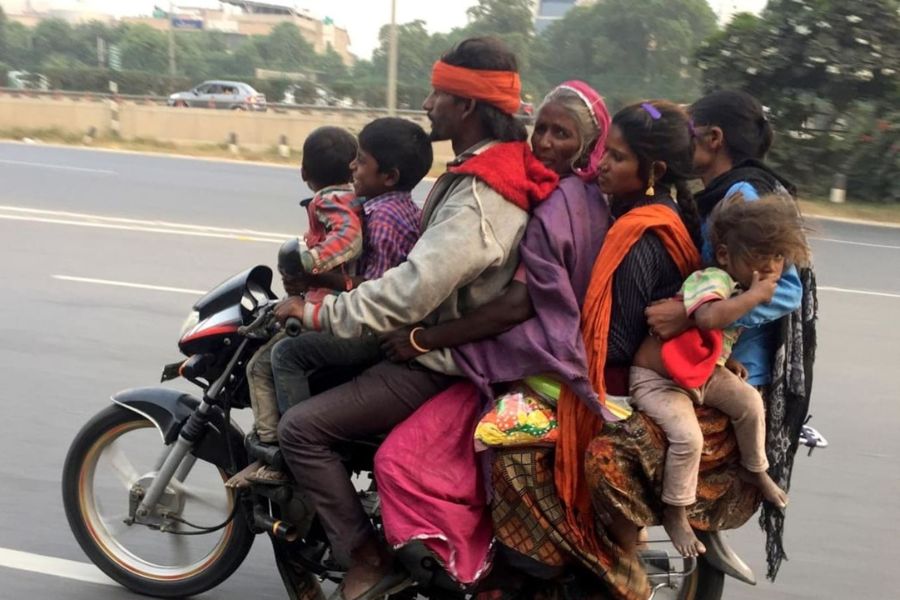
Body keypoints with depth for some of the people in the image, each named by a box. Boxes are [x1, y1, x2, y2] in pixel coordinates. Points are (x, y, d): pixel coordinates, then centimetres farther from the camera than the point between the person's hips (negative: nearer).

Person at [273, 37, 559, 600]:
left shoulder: (480, 195, -26)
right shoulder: (491, 166, 7)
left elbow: (413, 291, -33)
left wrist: (321, 312, -23)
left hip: (439, 361, -10)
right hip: (442, 335, 10)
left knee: (301, 427, -15)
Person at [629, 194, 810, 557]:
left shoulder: (741, 290, 3)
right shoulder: (714, 279, -26)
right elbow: (708, 318, -49)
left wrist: (727, 361, 2)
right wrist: (754, 295, -37)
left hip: (702, 373, 9)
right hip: (657, 378, -9)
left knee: (750, 401, -3)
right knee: (688, 437, -22)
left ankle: (755, 470, 24)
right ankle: (675, 513, 1)